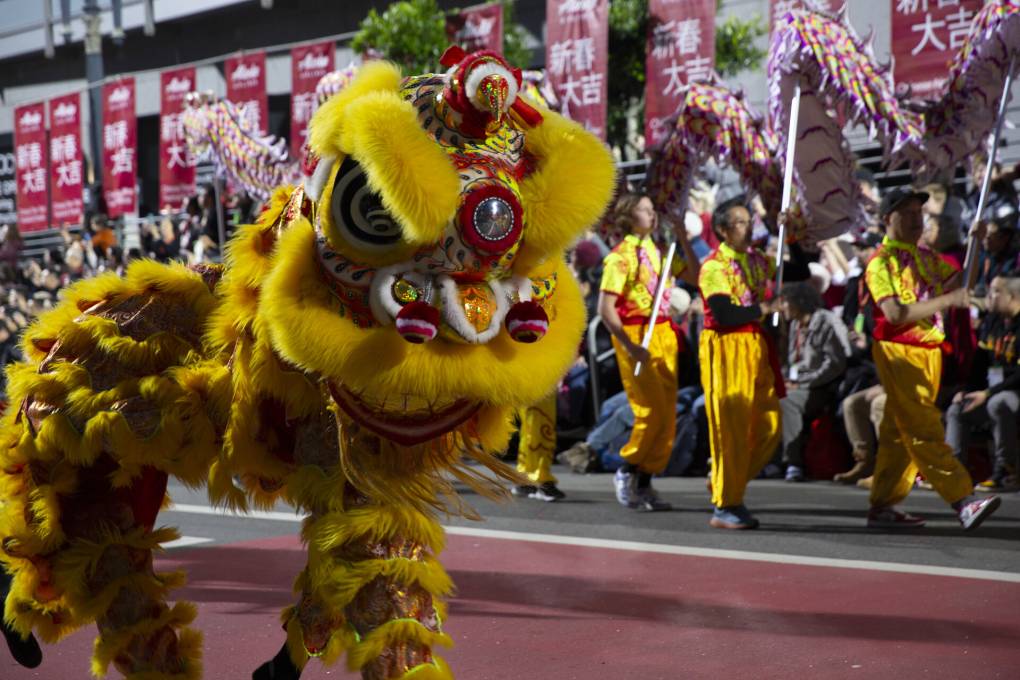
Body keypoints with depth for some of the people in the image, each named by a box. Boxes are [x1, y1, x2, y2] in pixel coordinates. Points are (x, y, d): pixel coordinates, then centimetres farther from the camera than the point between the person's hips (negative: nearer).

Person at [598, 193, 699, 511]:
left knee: (667, 415, 5)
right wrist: (630, 346, -20)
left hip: (664, 335, 7)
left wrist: (683, 240, 4)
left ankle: (644, 485, 13)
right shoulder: (620, 256, -8)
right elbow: (605, 309, -14)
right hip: (636, 336, -7)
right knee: (652, 411, -12)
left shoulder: (658, 251, 14)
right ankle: (627, 472, 7)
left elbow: (694, 276, 12)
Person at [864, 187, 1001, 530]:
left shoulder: (926, 257, 17)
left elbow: (961, 281, 17)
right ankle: (962, 501, -19)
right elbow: (896, 313, -20)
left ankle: (883, 506, 14)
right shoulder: (882, 263, -9)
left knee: (899, 432, 10)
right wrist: (947, 300, -24)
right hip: (898, 352, -8)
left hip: (928, 350, 8)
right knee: (924, 430, -12)